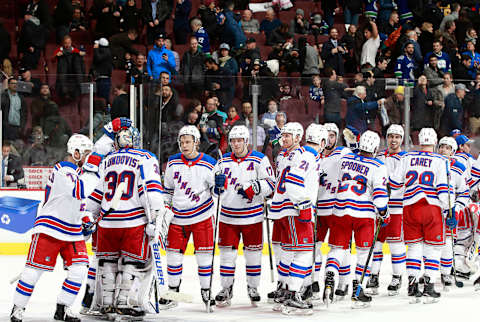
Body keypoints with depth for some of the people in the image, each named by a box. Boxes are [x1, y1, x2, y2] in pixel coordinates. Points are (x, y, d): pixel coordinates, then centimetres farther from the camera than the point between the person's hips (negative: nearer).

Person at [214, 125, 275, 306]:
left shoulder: (259, 160, -4)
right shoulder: (223, 162, 7)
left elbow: (270, 184, -10)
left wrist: (253, 187, -25)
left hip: (252, 216, -2)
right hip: (228, 215, 2)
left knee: (253, 253, 5)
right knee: (227, 254, 2)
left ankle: (253, 288, 20)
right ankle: (226, 290, 11)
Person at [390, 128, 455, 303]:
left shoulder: (407, 158, 6)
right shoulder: (440, 161, -3)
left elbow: (395, 183, 9)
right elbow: (444, 189, -7)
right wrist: (449, 211, -3)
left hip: (410, 208, 3)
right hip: (431, 208, -3)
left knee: (414, 246, 12)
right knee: (433, 248, 5)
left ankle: (412, 286, 6)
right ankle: (428, 288, -1)